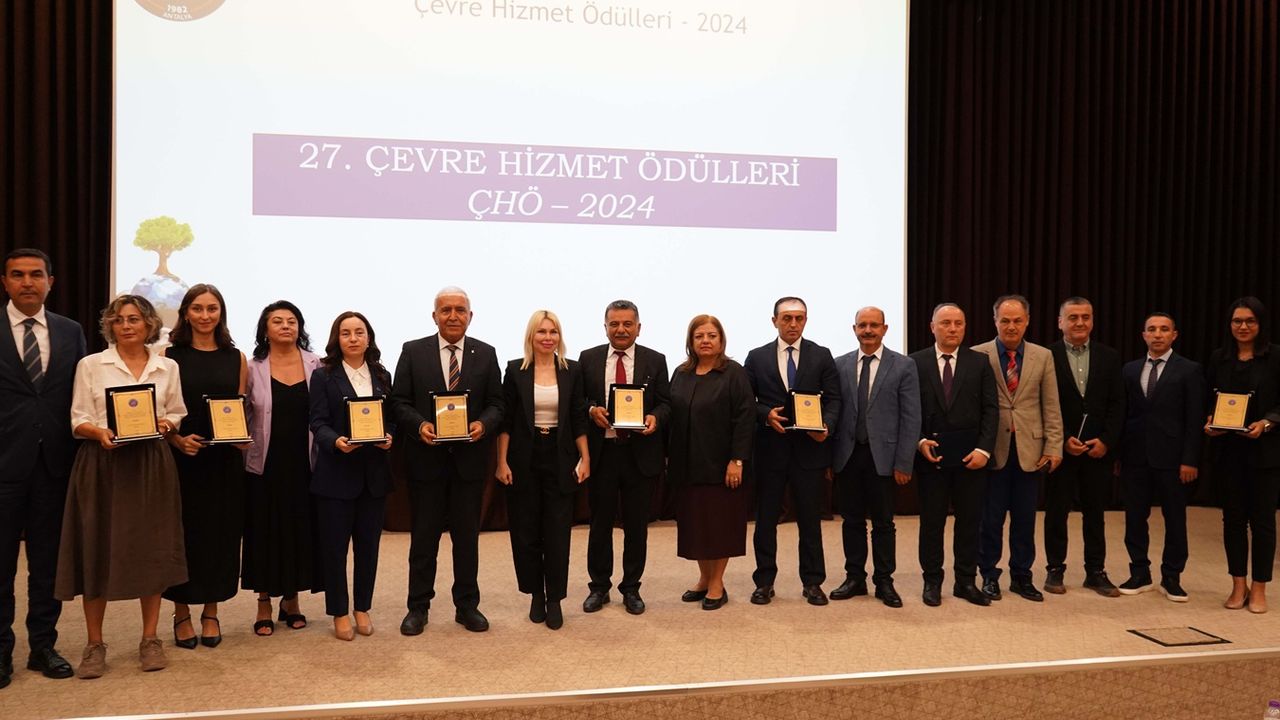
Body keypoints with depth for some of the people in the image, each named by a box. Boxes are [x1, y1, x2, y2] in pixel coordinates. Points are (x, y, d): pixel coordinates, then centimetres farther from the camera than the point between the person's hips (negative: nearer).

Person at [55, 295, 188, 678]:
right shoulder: (91, 365, 3)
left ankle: (150, 639, 16)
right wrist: (101, 433, -19)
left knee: (152, 550, 4)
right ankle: (95, 644, 15)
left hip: (152, 465, 1)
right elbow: (78, 420, 0)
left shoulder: (168, 367, 8)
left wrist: (165, 424, -8)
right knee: (97, 550, 1)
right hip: (102, 464, -1)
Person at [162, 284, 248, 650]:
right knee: (183, 534, 4)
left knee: (220, 534, 6)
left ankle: (211, 613, 20)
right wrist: (178, 440, -17)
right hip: (181, 457, -2)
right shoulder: (169, 355, 1)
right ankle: (182, 614, 18)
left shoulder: (236, 358, 7)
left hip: (225, 460, 2)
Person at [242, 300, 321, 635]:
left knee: (301, 529, 8)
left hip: (304, 463, 1)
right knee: (266, 531, 5)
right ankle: (264, 605, 19)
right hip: (266, 465, -1)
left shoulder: (314, 364, 2)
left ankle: (292, 600, 25)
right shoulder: (253, 368, -1)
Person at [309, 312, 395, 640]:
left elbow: (392, 418, 12)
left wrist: (389, 437, -9)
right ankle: (339, 613, 17)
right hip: (336, 472, -3)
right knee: (334, 545, 3)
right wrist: (337, 441, -25)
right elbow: (318, 423, -7)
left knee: (368, 543, 9)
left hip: (374, 471, 3)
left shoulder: (382, 375, 11)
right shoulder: (323, 375, -1)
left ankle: (363, 608, 23)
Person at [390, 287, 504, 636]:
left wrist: (484, 424, -16)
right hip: (426, 457, -1)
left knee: (467, 536, 11)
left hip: (469, 458, 1)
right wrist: (419, 425, -18)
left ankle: (467, 606, 24)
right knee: (423, 537, 8)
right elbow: (399, 401, 0)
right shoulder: (413, 351, 1)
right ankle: (418, 607, 21)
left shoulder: (486, 354, 4)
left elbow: (496, 403, 4)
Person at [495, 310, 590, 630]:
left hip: (560, 459, 0)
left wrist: (585, 458, 0)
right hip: (524, 459, 0)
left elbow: (579, 419, 5)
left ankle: (555, 599, 14)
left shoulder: (572, 370, 3)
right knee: (526, 530, 7)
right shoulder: (515, 370, 0)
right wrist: (502, 461, -5)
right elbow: (505, 420, 0)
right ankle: (536, 595, 23)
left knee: (557, 531, 2)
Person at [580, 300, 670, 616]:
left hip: (641, 453, 0)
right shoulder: (588, 358, 4)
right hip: (601, 451, 0)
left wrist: (655, 418, -18)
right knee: (600, 523, 11)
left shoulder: (655, 360, 3)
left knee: (636, 525, 9)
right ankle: (599, 587, 25)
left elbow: (665, 403, 3)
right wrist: (591, 410, -14)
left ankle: (631, 588, 24)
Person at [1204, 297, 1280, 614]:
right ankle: (1239, 586, 19)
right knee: (1233, 518, 8)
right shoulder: (1218, 359, 7)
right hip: (1228, 450, 3)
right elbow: (1208, 400, 10)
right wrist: (1208, 422, -8)